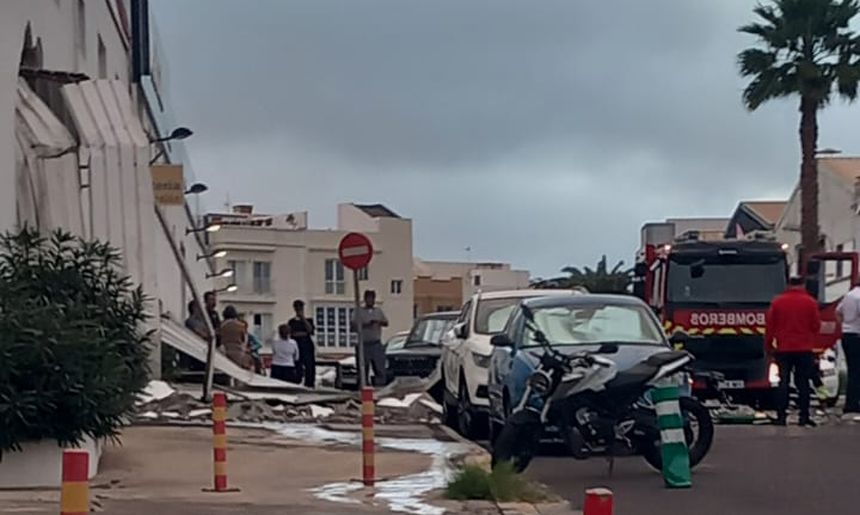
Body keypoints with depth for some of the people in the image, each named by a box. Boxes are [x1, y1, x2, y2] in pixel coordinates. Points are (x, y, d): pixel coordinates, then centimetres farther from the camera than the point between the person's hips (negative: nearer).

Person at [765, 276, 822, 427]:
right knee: (803, 383, 5)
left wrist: (769, 344, 12)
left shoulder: (777, 302, 0)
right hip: (804, 349, -1)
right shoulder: (810, 302, -3)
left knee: (783, 382, 5)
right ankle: (804, 417, 4)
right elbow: (816, 325, 0)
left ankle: (781, 416, 0)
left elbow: (769, 325, 2)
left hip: (783, 349, 1)